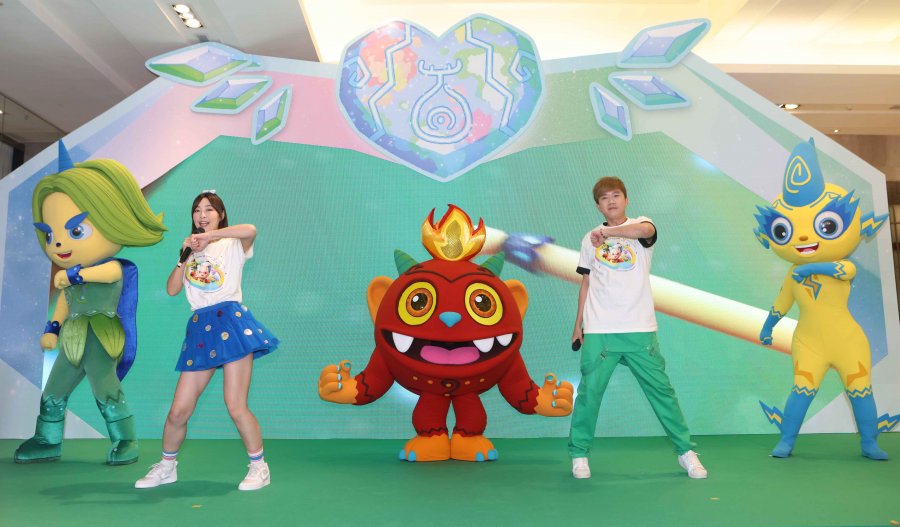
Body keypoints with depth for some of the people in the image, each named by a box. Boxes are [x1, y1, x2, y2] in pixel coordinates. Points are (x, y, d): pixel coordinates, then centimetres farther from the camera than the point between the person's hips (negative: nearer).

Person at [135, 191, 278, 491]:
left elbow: (250, 230, -19)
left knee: (236, 407, -8)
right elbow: (171, 289, 11)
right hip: (199, 328, 5)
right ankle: (166, 467, 28)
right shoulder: (191, 252, 22)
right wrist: (185, 255, 2)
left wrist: (209, 235, -12)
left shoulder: (233, 244, 6)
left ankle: (259, 468, 10)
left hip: (230, 322, -5)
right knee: (179, 410, 5)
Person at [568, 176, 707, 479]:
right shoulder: (590, 240, 13)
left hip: (640, 329, -1)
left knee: (661, 389, 4)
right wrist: (578, 325, 12)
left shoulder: (641, 225, 4)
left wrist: (607, 232, -27)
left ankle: (685, 451, 19)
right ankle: (579, 454, 13)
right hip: (598, 330, 2)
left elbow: (644, 230, -24)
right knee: (589, 392, -1)